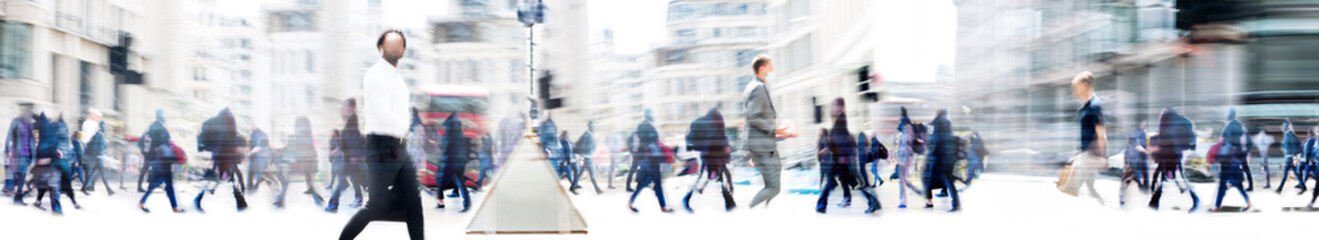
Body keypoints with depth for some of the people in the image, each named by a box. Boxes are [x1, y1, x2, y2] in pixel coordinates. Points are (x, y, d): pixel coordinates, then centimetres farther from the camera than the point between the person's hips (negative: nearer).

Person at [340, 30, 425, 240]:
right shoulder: (375, 75, -10)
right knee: (377, 205, -4)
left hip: (399, 149, 9)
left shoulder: (397, 78, 18)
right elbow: (383, 114, -19)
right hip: (382, 147, -8)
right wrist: (404, 128, -6)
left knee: (413, 202, 4)